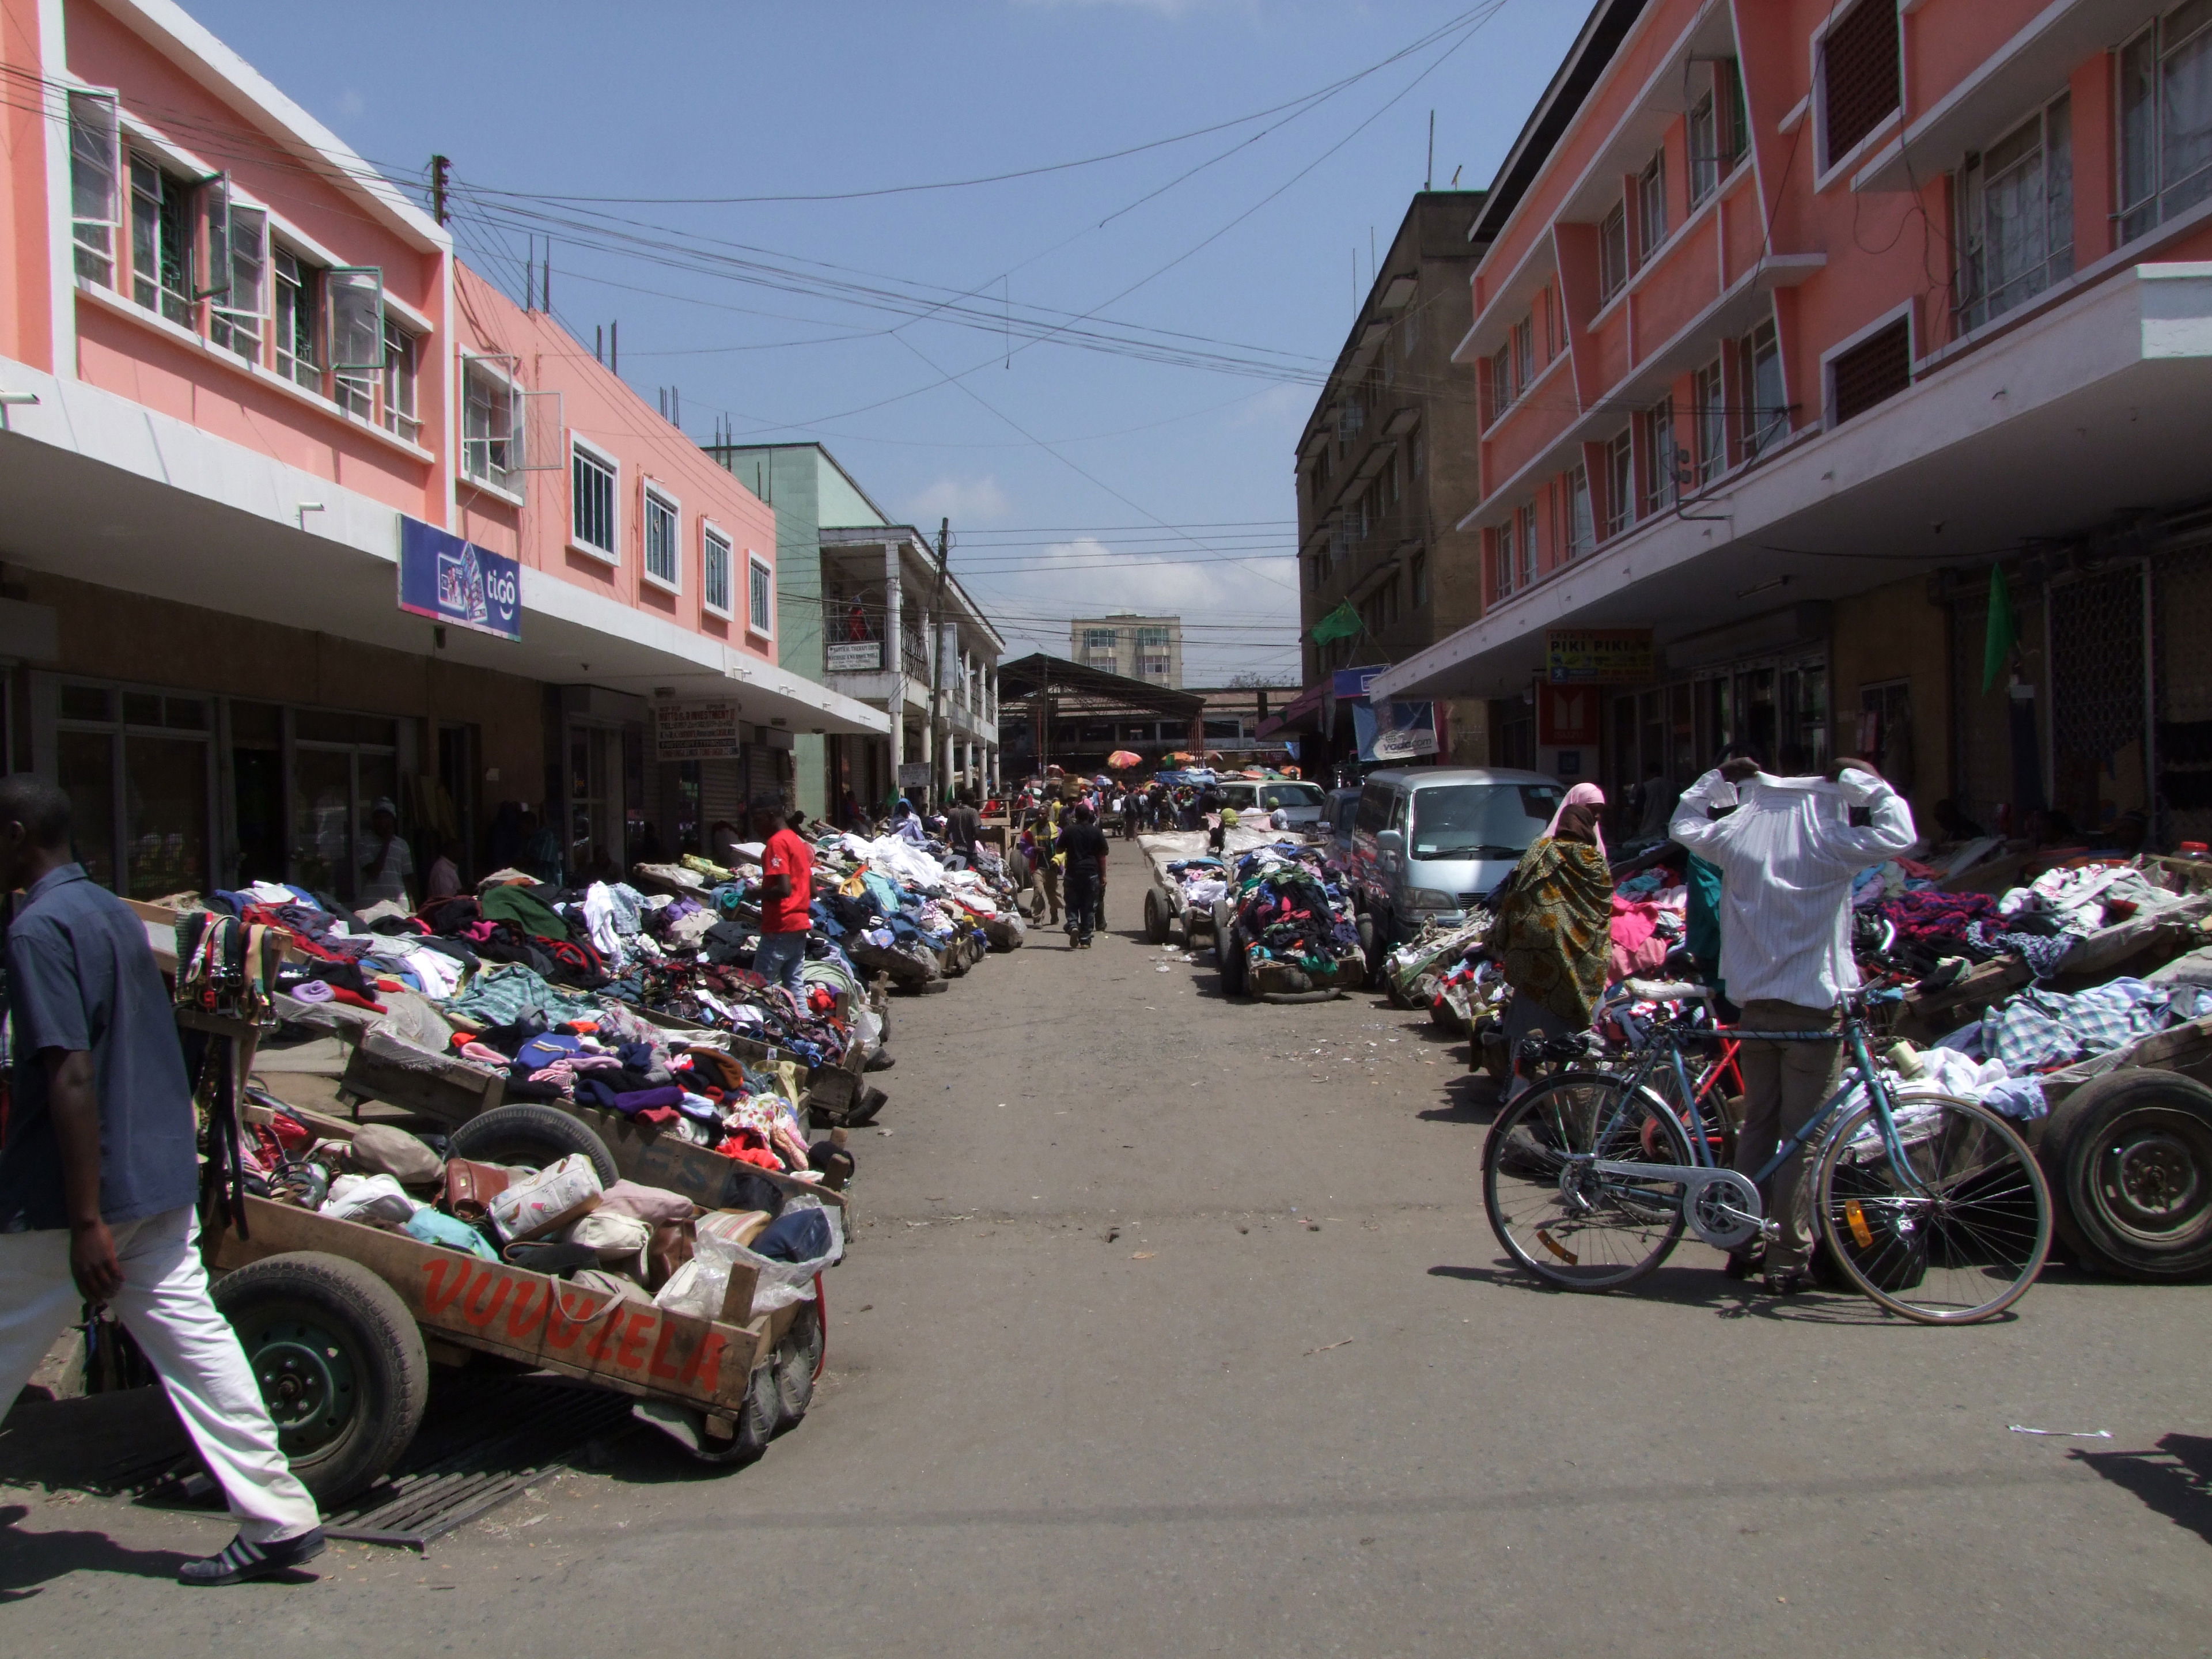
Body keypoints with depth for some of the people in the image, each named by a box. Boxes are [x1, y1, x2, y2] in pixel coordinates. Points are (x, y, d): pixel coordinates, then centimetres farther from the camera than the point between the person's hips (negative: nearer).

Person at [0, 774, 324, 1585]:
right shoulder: (117, 914, 12)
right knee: (192, 1334, 7)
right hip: (161, 1176, 8)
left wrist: (86, 1222, -22)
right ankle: (277, 1518, 6)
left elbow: (71, 1075, -21)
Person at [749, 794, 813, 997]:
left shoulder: (776, 843, -12)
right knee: (795, 987, 9)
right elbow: (812, 890, 18)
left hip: (780, 929, -9)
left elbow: (784, 888, -21)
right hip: (800, 925, 9)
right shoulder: (798, 841, 16)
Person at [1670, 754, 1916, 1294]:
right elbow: (1898, 836, -11)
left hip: (1756, 1005, 5)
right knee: (1803, 1138, 1)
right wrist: (1869, 784, -3)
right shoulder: (1827, 841, -11)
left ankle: (1744, 1244, 22)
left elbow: (1684, 825, 20)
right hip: (1814, 1007, -5)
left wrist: (1718, 779, 23)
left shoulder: (1737, 834, 3)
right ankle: (1787, 1258, 3)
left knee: (1756, 1127, 15)